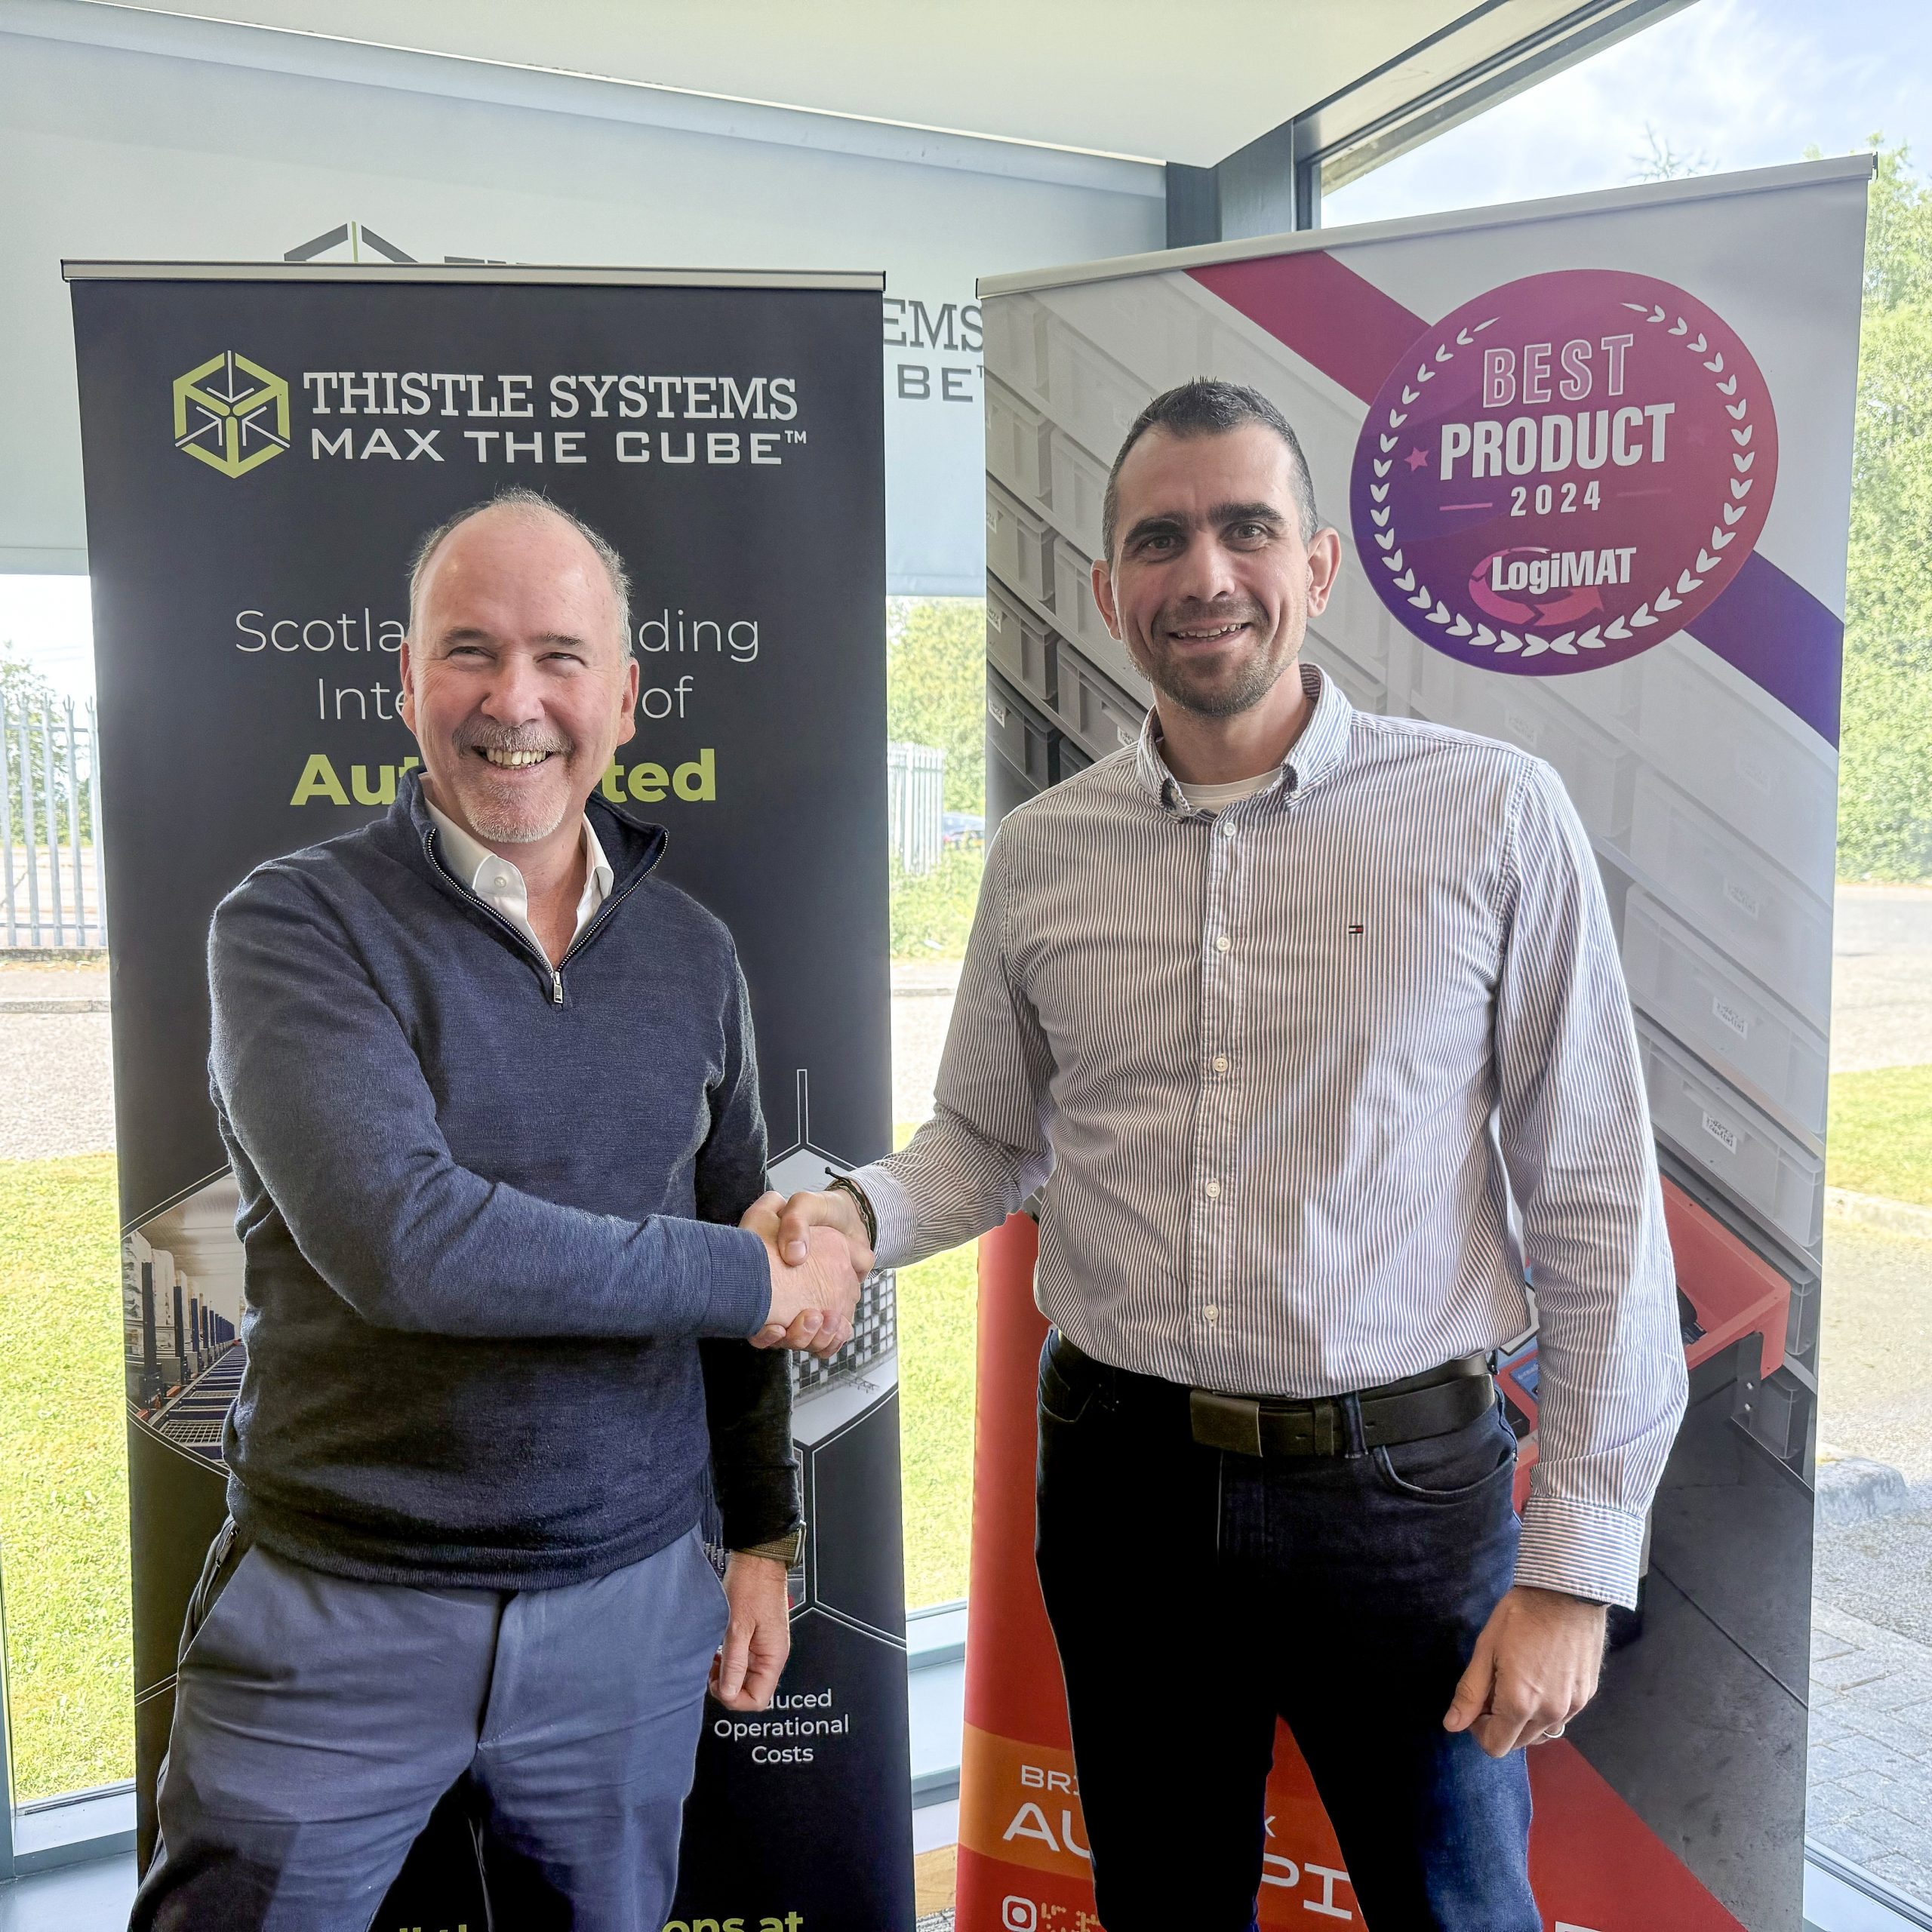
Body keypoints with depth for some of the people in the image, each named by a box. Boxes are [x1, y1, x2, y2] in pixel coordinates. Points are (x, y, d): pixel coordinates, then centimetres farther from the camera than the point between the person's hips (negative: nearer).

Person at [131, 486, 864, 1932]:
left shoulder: (692, 955, 3)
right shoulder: (298, 925, -11)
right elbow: (399, 1241, -25)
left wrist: (767, 1536, 11)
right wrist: (754, 1280, -17)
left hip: (633, 1601, 4)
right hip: (340, 1610, -3)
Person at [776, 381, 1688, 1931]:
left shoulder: (1496, 816, -8)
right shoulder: (1041, 855, 1)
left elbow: (1597, 1204, -7)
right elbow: (990, 1139, 12)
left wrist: (1577, 1566, -7)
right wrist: (858, 1212, -10)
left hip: (1400, 1489, -2)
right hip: (1123, 1484, 3)